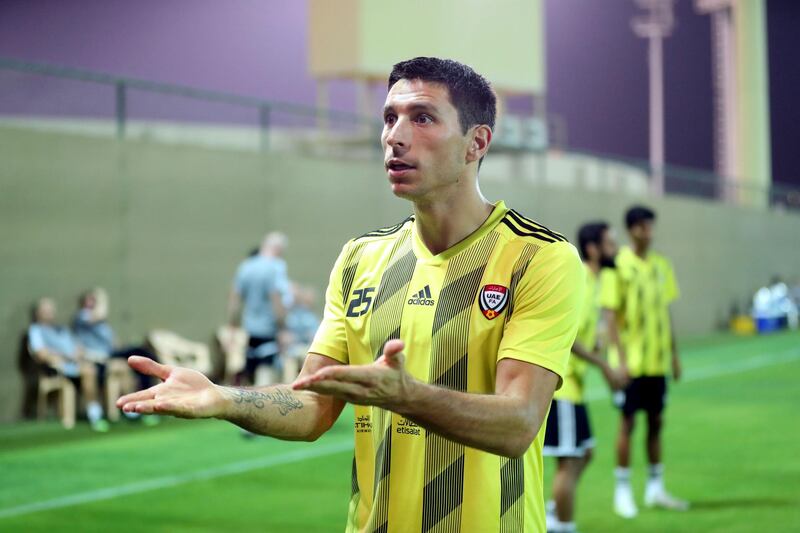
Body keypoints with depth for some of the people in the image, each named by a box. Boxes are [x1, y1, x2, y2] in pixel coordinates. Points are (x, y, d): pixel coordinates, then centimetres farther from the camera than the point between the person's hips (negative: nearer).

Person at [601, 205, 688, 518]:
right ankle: (622, 492, 8)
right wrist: (620, 358, -16)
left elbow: (665, 312, 14)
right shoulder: (618, 266, -9)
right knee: (628, 422, -1)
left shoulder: (661, 265, 8)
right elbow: (610, 314, -11)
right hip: (632, 362, -5)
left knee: (656, 421, 11)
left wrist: (674, 354, 13)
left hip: (657, 361, 6)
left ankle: (655, 488, 21)